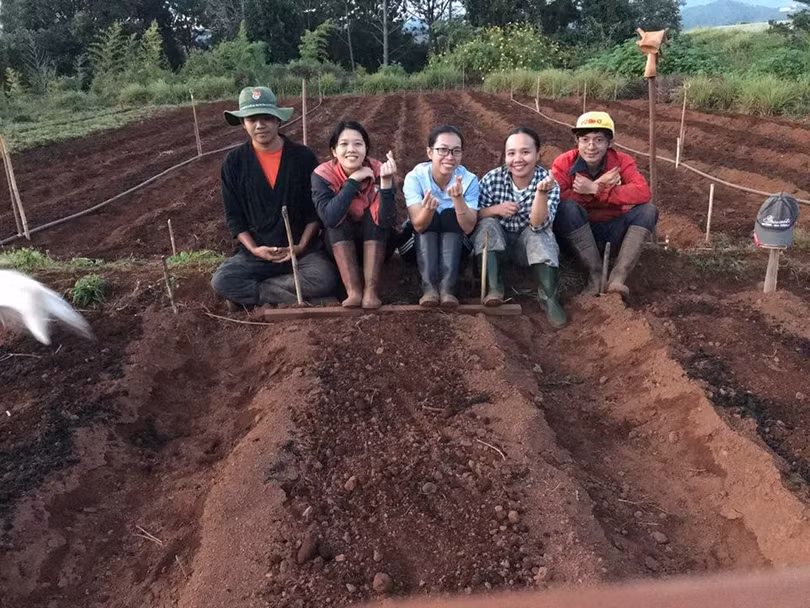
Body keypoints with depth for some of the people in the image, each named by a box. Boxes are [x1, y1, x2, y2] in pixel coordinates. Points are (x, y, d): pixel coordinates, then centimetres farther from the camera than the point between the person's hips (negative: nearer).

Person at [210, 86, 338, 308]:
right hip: (255, 252, 0)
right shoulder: (234, 162, 0)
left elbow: (316, 209, 1)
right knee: (221, 281, -24)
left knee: (325, 280, -29)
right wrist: (254, 249, -12)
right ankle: (288, 295, -11)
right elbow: (233, 215, 2)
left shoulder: (304, 156, -3)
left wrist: (301, 246, -11)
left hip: (302, 250, 0)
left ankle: (248, 292, -13)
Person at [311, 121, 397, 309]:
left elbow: (386, 221, -32)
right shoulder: (323, 174, -19)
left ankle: (371, 290, -32)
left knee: (376, 216, -28)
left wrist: (386, 182, -43)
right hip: (338, 246, 0)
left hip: (376, 245, 0)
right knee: (337, 221, -28)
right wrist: (353, 180, -34)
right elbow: (330, 218, -36)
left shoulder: (378, 171, -19)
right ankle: (353, 290, -32)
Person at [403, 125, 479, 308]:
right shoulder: (415, 177, -18)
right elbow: (418, 225, -27)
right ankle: (429, 287, -37)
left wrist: (458, 198, -40)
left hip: (454, 245, 1)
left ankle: (447, 287, -36)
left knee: (450, 215, -26)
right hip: (418, 245, -1)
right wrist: (428, 209, -49)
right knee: (431, 218, -27)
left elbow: (468, 227, -24)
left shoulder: (469, 179, -15)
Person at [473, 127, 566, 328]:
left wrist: (541, 192, -46)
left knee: (540, 233, -31)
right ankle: (493, 288, -29)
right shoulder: (493, 179, -14)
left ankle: (550, 298, -26)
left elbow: (538, 224, -31)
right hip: (496, 243, 1)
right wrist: (495, 209, -26)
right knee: (487, 223, -27)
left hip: (531, 245, -1)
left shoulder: (548, 183, -17)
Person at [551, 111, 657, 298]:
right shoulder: (564, 163, -11)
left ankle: (618, 277, -31)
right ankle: (595, 274, -25)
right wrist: (600, 185, -28)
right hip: (576, 234, -2)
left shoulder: (621, 161, -8)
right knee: (567, 207, -31)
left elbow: (643, 192, -26)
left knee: (648, 210, -20)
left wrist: (594, 189, -31)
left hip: (611, 231, 2)